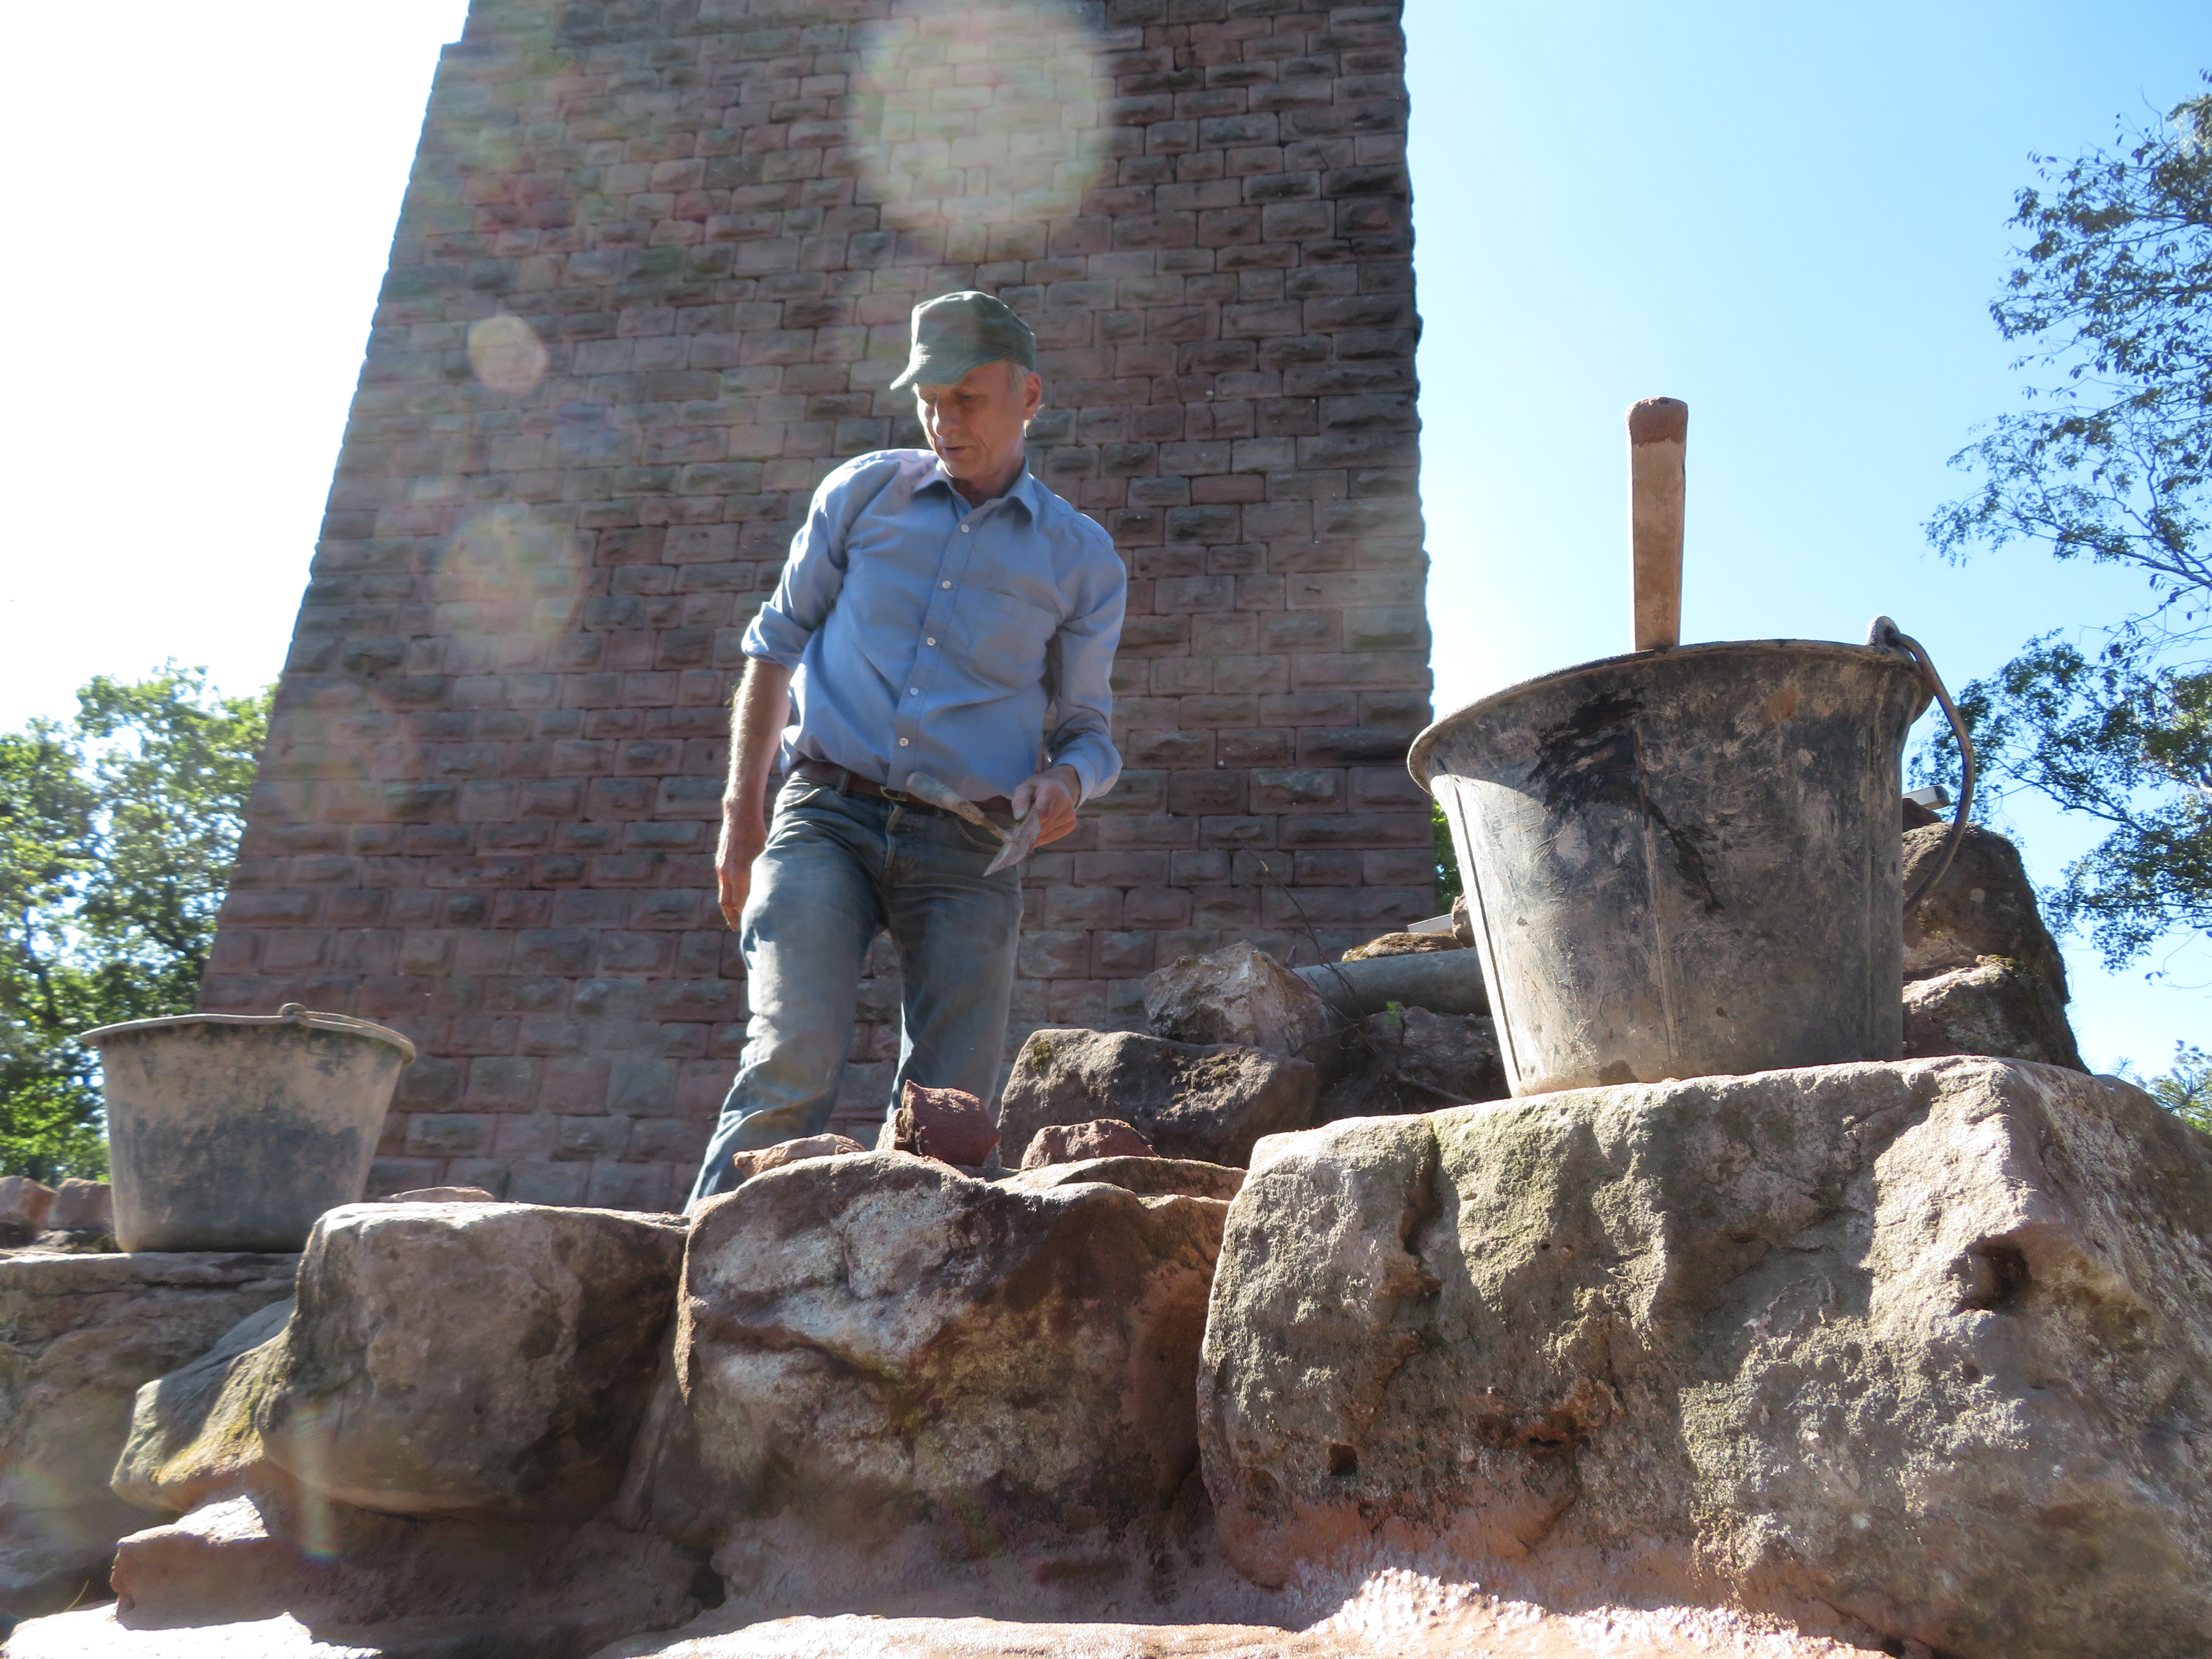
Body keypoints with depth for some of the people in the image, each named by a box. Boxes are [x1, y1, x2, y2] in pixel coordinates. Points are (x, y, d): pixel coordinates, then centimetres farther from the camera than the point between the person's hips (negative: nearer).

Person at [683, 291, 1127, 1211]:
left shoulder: (1084, 562, 9)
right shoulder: (863, 491, 11)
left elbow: (1087, 724, 16)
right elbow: (776, 645, 15)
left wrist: (1066, 780, -10)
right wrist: (741, 814, 9)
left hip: (969, 854, 1)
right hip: (828, 817, 0)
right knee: (794, 1060, -18)